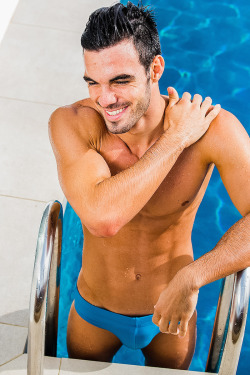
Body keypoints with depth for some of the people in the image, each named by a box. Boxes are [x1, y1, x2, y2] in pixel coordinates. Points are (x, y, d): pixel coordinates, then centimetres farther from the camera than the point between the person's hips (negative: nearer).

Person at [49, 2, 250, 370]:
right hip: (94, 313, 1)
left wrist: (189, 279, -44)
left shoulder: (214, 128, -27)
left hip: (172, 313, 0)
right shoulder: (71, 124, -28)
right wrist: (176, 138, -36)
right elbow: (102, 218, -43)